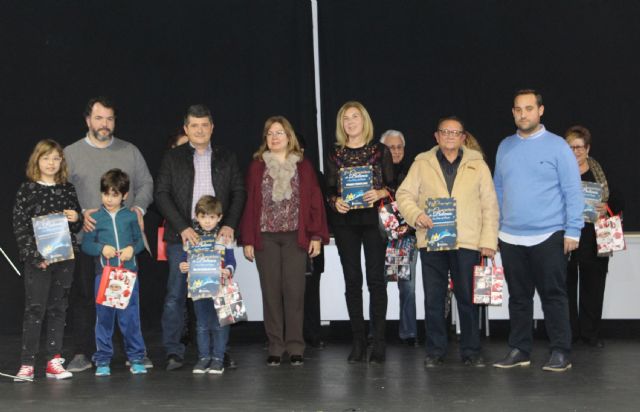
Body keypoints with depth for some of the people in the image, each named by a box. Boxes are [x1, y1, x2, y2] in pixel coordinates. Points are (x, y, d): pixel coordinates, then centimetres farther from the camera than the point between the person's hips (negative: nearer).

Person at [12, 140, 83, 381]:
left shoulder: (67, 189, 9)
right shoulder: (27, 190, -2)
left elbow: (77, 226, 16)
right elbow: (20, 227, -5)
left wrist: (75, 219, -8)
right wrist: (35, 256, -13)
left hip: (64, 256, 4)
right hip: (37, 259, -4)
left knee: (58, 309, 7)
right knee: (35, 309, -6)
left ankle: (54, 361, 13)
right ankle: (27, 364, -2)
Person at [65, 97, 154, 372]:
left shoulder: (130, 151, 12)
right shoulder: (71, 154, 7)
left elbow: (145, 184, 13)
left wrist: (139, 208, -5)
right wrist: (80, 213, -13)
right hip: (86, 237, -1)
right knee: (84, 296, 1)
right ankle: (83, 354, 10)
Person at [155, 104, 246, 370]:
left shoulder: (226, 158, 14)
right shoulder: (172, 158, 8)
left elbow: (238, 192, 11)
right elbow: (162, 195, 1)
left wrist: (230, 224, -4)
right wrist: (182, 227, -10)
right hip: (182, 237, -1)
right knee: (176, 295, -4)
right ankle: (174, 352, 2)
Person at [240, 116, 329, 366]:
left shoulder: (303, 166, 8)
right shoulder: (257, 166, 7)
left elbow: (315, 201, 5)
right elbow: (250, 204, 4)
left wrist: (317, 235, -3)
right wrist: (247, 240, -1)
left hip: (295, 237, 0)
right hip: (265, 238, 1)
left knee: (294, 291, -3)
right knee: (271, 292, 2)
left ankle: (295, 347, 4)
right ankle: (275, 348, 8)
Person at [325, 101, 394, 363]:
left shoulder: (380, 151, 5)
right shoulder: (335, 154, 10)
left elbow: (392, 185, 4)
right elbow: (329, 189, 11)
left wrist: (380, 193, -16)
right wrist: (335, 201, -10)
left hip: (373, 219, -2)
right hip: (345, 221, 2)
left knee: (376, 278, -5)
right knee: (352, 280, 2)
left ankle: (379, 342, -1)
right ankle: (358, 341, 8)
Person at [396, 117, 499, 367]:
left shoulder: (477, 165, 10)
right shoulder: (422, 164, 11)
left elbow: (489, 205, 7)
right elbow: (404, 194, 7)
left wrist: (489, 241, -2)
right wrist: (416, 215, -13)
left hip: (467, 243, 0)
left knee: (467, 299, 2)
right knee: (433, 299, 4)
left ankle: (471, 351, 13)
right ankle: (435, 351, 14)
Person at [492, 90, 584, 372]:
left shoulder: (557, 146, -4)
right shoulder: (505, 147, 10)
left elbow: (572, 191, -6)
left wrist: (572, 231, -11)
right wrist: (495, 227, 12)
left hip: (548, 237, -4)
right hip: (510, 238, 4)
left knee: (553, 296, 1)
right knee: (518, 296, 10)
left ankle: (560, 352, 8)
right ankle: (519, 350, 18)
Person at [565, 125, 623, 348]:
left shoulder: (598, 172, 8)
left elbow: (619, 202, 8)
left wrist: (608, 208, -11)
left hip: (594, 241, 2)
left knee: (593, 287, 7)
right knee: (566, 287, 4)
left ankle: (590, 332, 17)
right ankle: (568, 333, 13)